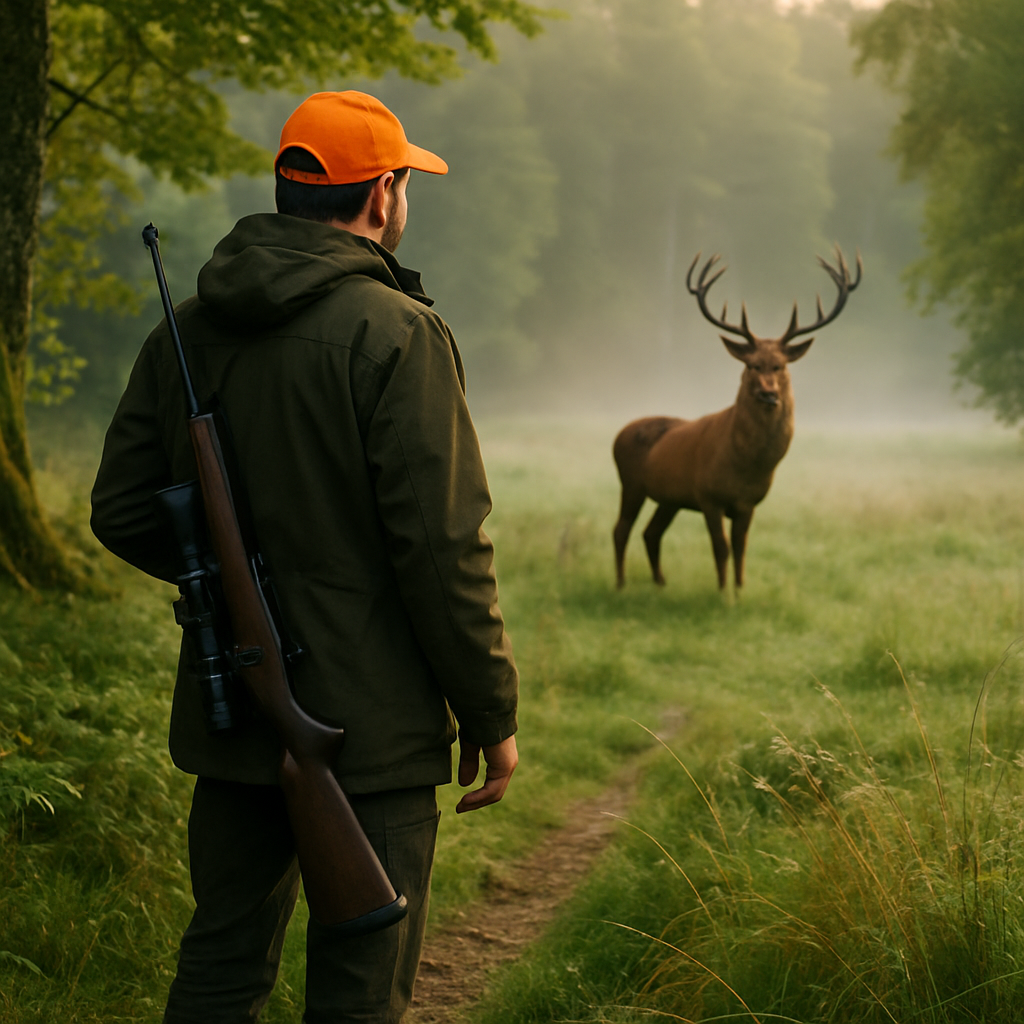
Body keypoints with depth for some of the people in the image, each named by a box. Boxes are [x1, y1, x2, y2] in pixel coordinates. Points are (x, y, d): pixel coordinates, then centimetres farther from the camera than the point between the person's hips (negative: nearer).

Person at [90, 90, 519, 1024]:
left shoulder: (186, 332, 6)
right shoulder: (396, 332, -14)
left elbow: (123, 514, 10)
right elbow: (444, 543, -17)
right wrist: (491, 714, -7)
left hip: (227, 720, 6)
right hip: (368, 728, -6)